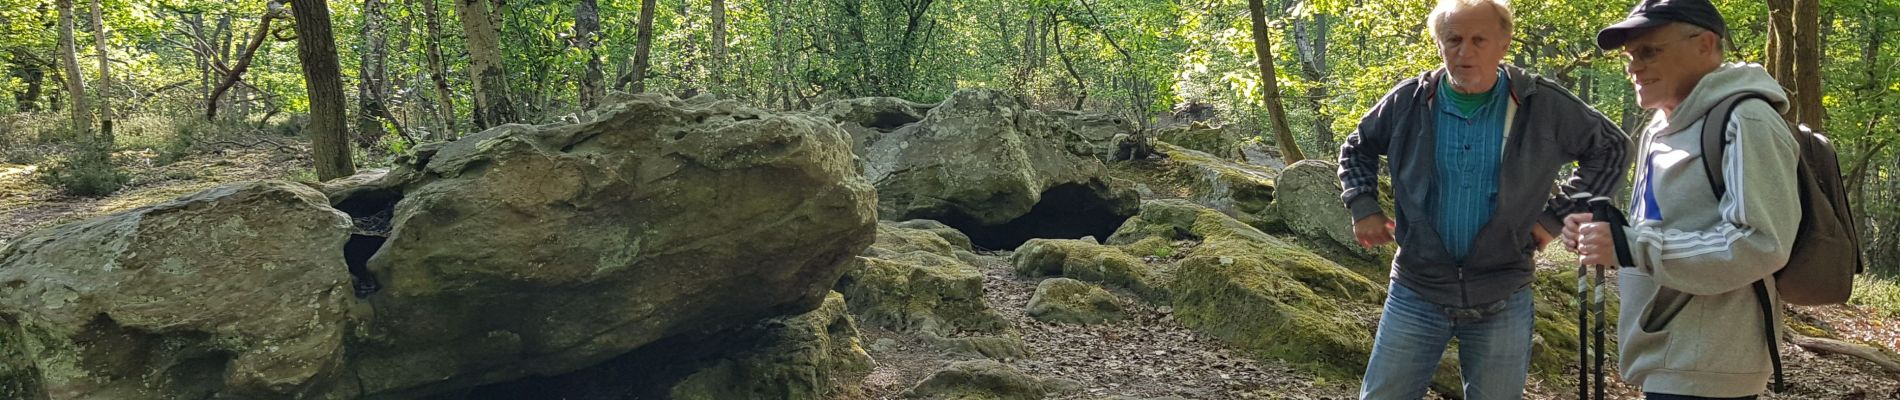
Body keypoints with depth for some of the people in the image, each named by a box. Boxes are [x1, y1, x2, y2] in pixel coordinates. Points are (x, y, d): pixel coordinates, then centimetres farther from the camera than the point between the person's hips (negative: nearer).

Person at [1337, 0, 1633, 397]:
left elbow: (1611, 148, 7)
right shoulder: (1409, 100, -4)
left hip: (1502, 303, 0)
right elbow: (1357, 149, 14)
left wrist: (1557, 215, -1)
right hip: (1417, 294, 1)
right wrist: (1363, 207, -1)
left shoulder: (1542, 105, -7)